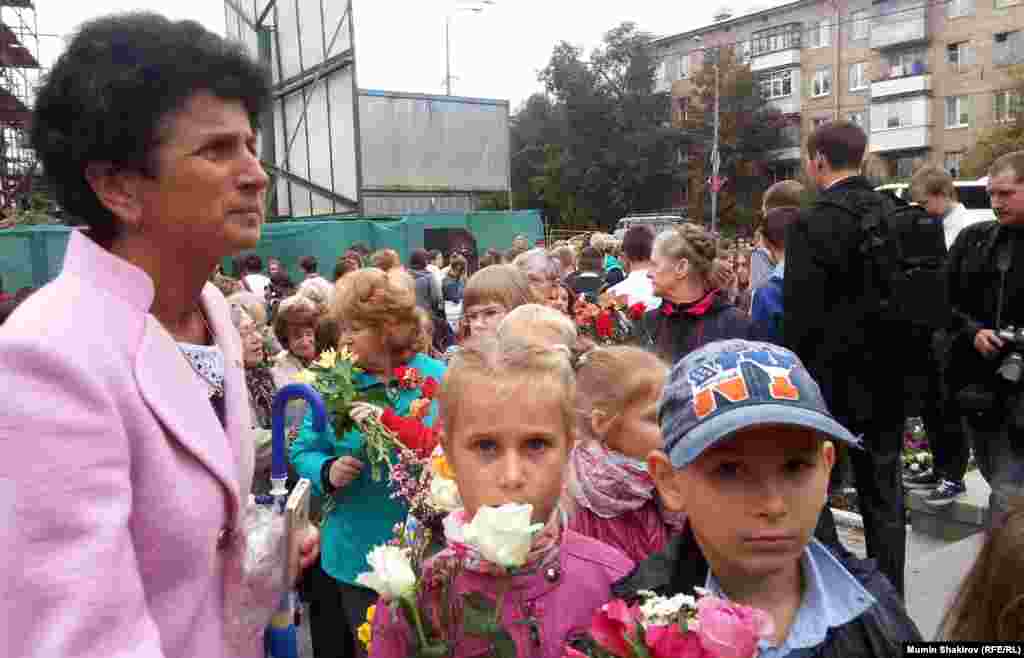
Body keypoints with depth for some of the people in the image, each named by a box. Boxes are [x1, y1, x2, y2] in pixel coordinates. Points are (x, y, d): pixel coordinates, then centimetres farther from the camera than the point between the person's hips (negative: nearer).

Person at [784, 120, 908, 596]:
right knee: (884, 495, 16)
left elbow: (801, 316, -18)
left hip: (830, 382, -6)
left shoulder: (811, 223, -15)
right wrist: (897, 360, 16)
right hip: (886, 378, 7)